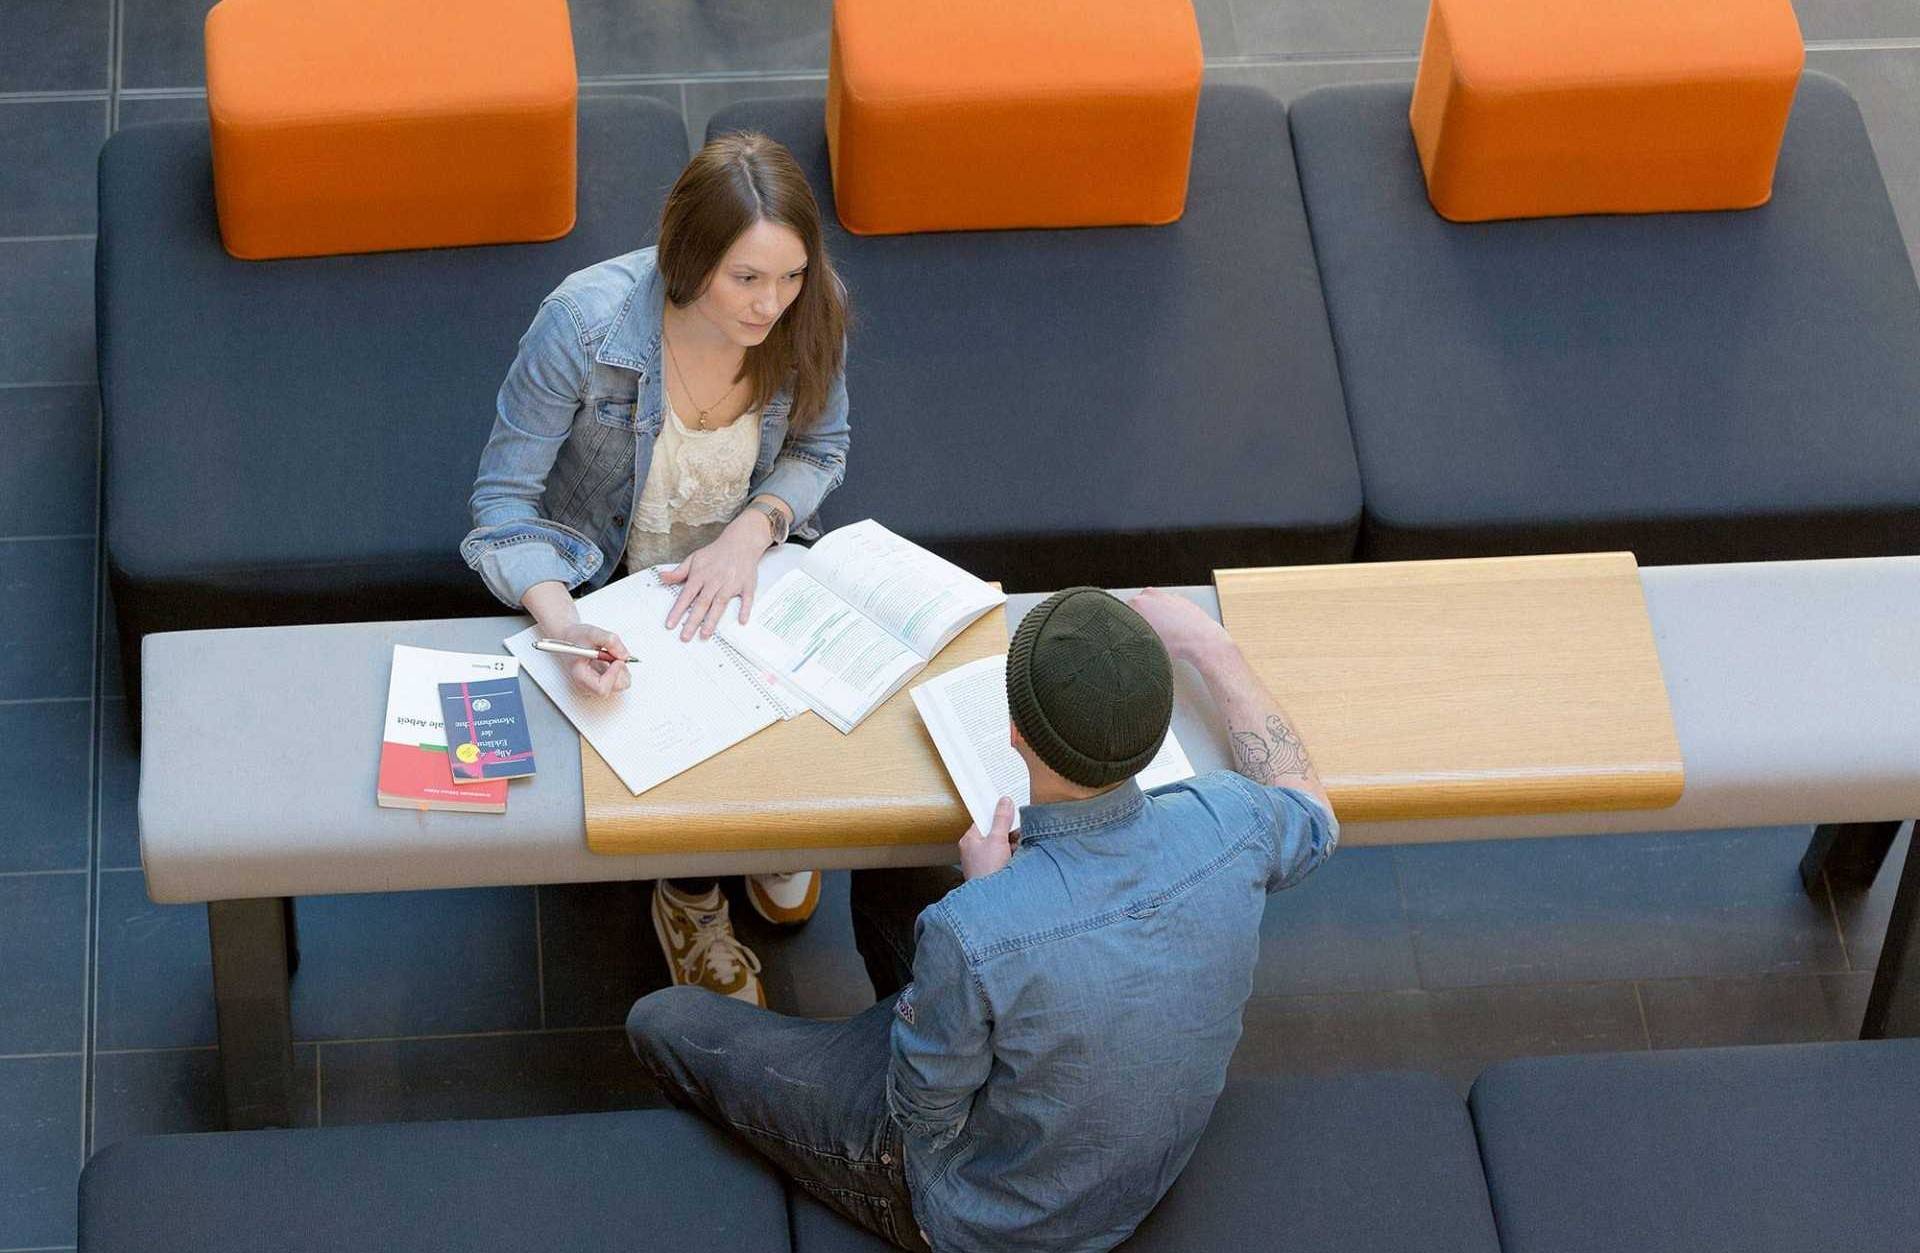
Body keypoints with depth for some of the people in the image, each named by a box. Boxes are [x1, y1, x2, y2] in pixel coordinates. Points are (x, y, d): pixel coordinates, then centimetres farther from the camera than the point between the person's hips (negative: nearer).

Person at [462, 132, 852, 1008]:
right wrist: (561, 624, -42)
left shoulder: (809, 316, -21)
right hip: (606, 588, -3)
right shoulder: (585, 322, -32)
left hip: (741, 570, 3)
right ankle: (690, 900, 10)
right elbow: (504, 499, -24)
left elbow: (818, 449, -2)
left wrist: (751, 531, -23)